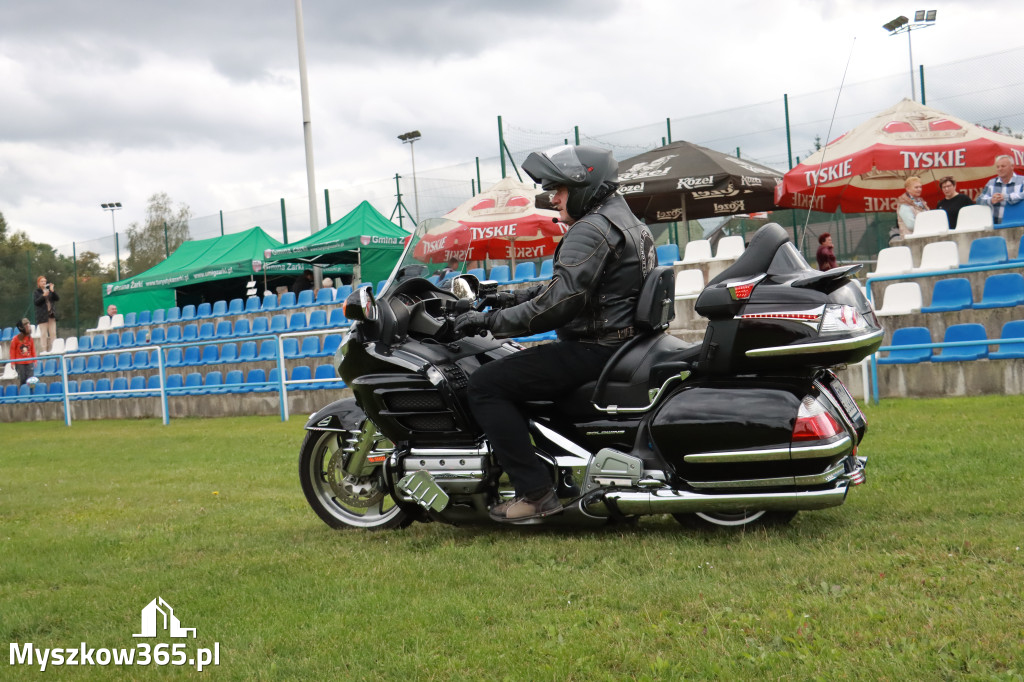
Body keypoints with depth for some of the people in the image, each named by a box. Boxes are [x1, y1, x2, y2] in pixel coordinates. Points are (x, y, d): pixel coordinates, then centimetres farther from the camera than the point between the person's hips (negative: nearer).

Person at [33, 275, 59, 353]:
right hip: (42, 316, -4)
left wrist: (52, 291, -10)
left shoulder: (49, 290, 13)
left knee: (53, 333, 3)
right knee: (43, 334, -7)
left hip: (51, 315, 4)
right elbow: (36, 302, -9)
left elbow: (57, 298, 4)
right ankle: (44, 351, -7)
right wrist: (43, 296, -20)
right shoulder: (36, 292, 4)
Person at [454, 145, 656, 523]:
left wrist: (493, 321, -18)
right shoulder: (625, 221, 18)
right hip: (622, 344, 11)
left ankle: (535, 491, -16)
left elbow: (561, 300, -24)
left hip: (594, 348, -11)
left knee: (485, 384, -12)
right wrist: (518, 296, 19)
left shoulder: (591, 230, -16)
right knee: (515, 368, 28)